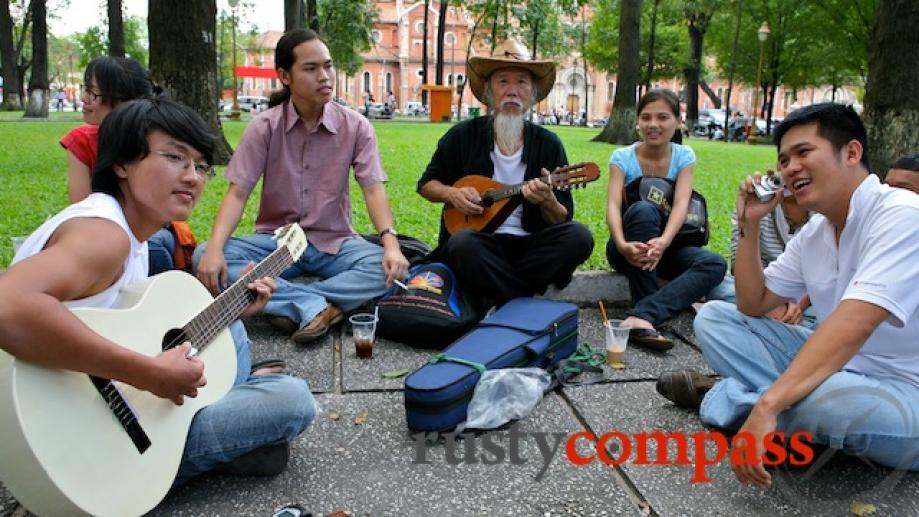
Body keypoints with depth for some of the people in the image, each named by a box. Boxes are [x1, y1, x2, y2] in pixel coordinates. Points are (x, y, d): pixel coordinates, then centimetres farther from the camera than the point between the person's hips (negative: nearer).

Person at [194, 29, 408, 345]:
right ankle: (316, 305, -32)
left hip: (334, 243, 0)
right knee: (203, 258, -26)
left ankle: (286, 303, -26)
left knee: (386, 268, -29)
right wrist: (215, 248, -29)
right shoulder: (264, 126, -5)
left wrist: (391, 244, -32)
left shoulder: (355, 126, -5)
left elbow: (373, 189, -13)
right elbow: (237, 193, -10)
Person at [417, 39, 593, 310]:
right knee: (462, 244, -36)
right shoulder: (463, 135, 4)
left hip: (530, 245, 2)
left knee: (579, 236, -26)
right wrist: (452, 194, -7)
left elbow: (563, 219, 6)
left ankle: (499, 296, -19)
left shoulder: (548, 144, 6)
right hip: (481, 239, -1)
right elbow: (426, 184, 15)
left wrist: (548, 202, -18)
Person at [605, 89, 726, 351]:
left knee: (715, 264, -27)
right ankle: (646, 319, -39)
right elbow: (613, 206, -20)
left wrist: (664, 241, -38)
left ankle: (640, 317, -42)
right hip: (630, 247, -2)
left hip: (664, 245, 3)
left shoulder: (684, 156, -1)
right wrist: (622, 244, -42)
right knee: (643, 209, -35)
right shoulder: (622, 157, -6)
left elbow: (681, 204, -17)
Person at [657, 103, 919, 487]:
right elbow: (753, 307, 10)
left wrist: (766, 407, -38)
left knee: (832, 400, -41)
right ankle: (800, 418, -11)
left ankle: (719, 400, -13)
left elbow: (852, 326, -32)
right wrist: (749, 226, -2)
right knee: (713, 316, 4)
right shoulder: (814, 233, 5)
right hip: (839, 365, 8)